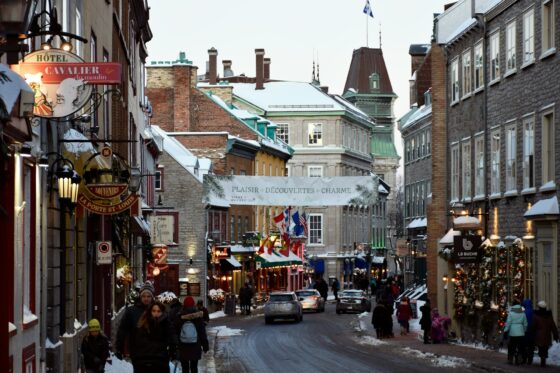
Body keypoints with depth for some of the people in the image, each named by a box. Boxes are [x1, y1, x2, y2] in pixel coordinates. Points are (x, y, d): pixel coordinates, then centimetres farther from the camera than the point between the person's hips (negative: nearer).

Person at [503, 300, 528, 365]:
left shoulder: (511, 313, -7)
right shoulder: (523, 313, 4)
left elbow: (508, 323, -8)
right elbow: (525, 324, 9)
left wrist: (505, 330, -2)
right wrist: (524, 331, 20)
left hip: (512, 333, -3)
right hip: (521, 333, 3)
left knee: (511, 347, 8)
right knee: (520, 347, 6)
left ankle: (510, 360, 12)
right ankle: (518, 360, 2)